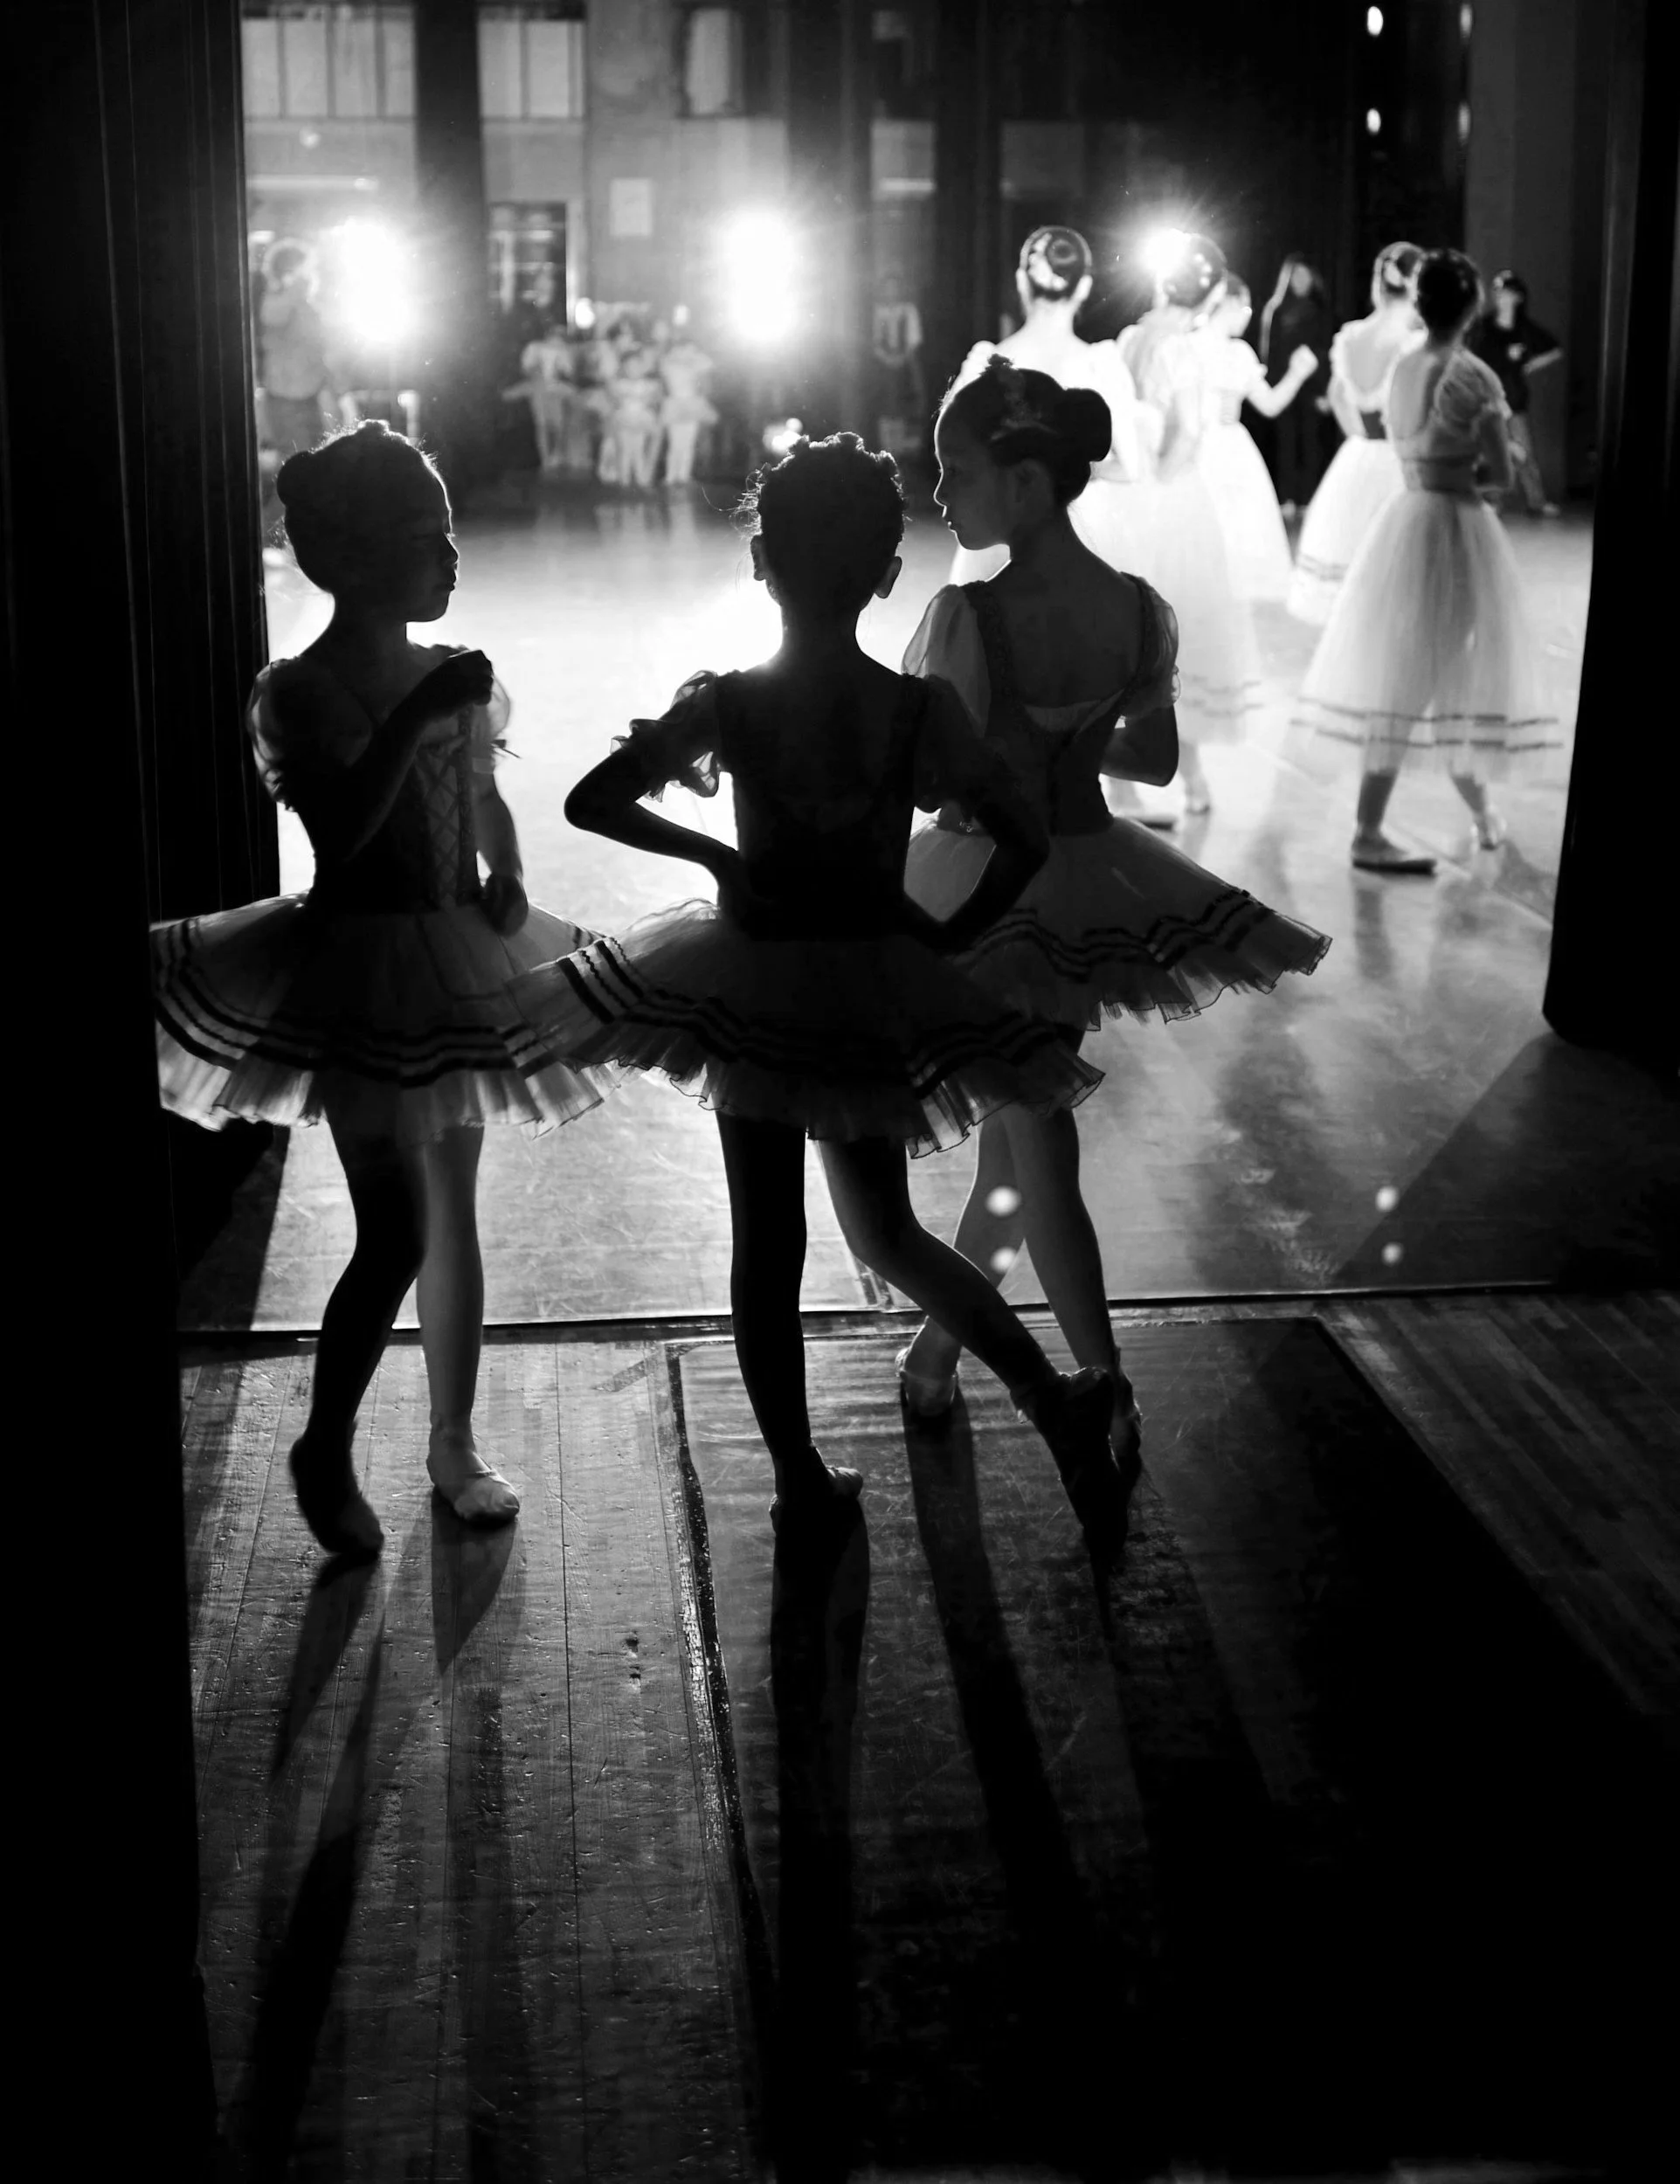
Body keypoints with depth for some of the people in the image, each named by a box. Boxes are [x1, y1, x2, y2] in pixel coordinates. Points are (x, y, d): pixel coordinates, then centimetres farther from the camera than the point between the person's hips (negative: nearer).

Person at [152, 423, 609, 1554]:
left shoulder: (454, 674, 6)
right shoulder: (302, 692, -12)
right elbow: (342, 829, -25)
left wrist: (508, 879, -2)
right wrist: (414, 717, -29)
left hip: (459, 968, 6)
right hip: (360, 970, -6)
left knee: (454, 1214, 13)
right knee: (395, 1234, -8)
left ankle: (456, 1445, 26)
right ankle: (326, 1449, 14)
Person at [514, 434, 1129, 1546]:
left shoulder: (725, 704, -13)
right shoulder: (920, 709, -12)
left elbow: (591, 801, -9)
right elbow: (1026, 842, -12)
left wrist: (717, 856, 3)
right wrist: (950, 936, 2)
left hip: (754, 983, -1)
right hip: (878, 987, 1)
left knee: (768, 1243, 12)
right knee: (887, 1232, 20)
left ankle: (801, 1476, 20)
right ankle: (1055, 1395, 11)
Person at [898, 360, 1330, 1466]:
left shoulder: (968, 616, -23)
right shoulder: (1144, 614, -6)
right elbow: (1156, 759, 6)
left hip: (984, 890, -5)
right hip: (1086, 883, 5)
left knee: (1035, 1155, 6)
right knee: (1015, 1130, 20)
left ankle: (1111, 1404, 6)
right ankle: (939, 1346, 38)